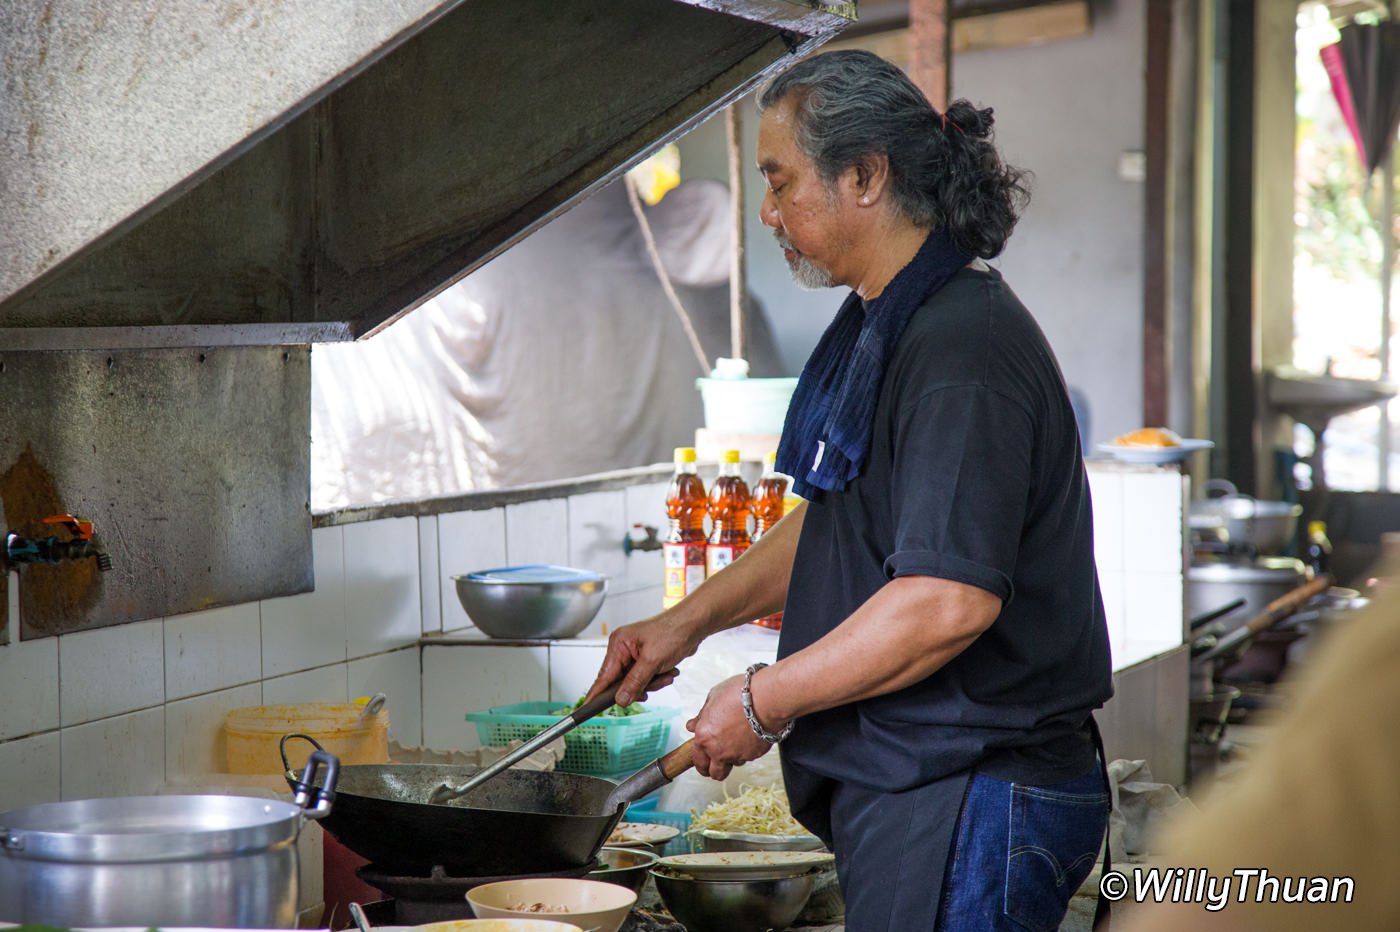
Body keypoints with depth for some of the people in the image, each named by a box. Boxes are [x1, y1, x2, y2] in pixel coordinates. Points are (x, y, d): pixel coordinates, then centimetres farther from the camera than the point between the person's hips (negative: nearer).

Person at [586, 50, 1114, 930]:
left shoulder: (960, 348, -20)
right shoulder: (887, 327, 16)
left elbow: (950, 600, -28)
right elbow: (832, 525, 29)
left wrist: (762, 701, -18)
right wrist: (689, 620, 20)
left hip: (968, 803, -10)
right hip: (907, 786, 10)